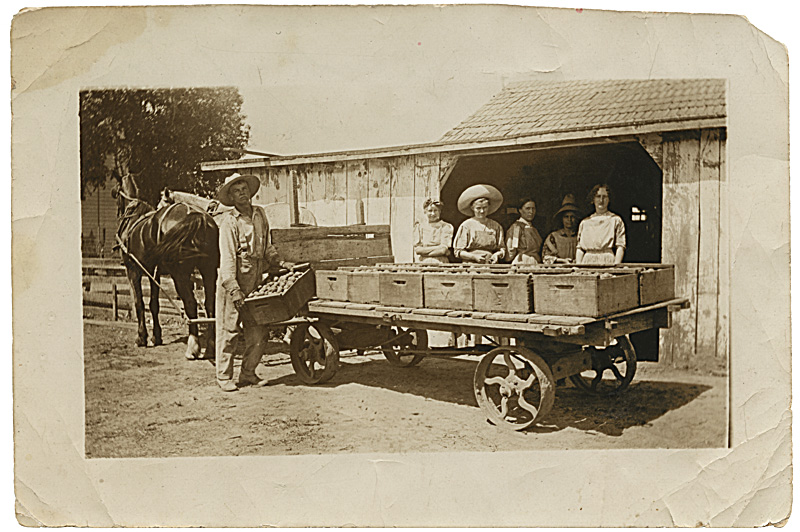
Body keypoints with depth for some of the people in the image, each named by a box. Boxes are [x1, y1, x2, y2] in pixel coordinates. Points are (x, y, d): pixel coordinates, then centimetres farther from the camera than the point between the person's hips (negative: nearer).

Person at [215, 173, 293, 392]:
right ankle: (224, 376, 15)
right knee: (229, 330, 2)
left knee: (258, 331, 6)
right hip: (233, 283, -6)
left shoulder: (260, 214, 9)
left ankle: (248, 373, 20)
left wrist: (279, 262, 8)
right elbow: (227, 258, -16)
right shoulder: (229, 222, -11)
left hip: (256, 281, 6)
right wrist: (233, 289, -22)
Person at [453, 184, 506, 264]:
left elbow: (502, 249, 19)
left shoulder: (495, 226, 14)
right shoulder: (466, 226, 5)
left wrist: (496, 254, -3)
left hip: (491, 266, 3)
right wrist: (474, 256, -10)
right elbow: (458, 251, 3)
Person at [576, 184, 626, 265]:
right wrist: (578, 266, 0)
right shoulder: (585, 222, 18)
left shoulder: (616, 220, 10)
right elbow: (580, 248, 15)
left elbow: (621, 246, 2)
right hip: (588, 261, 2)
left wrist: (616, 266, -11)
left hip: (607, 261, -2)